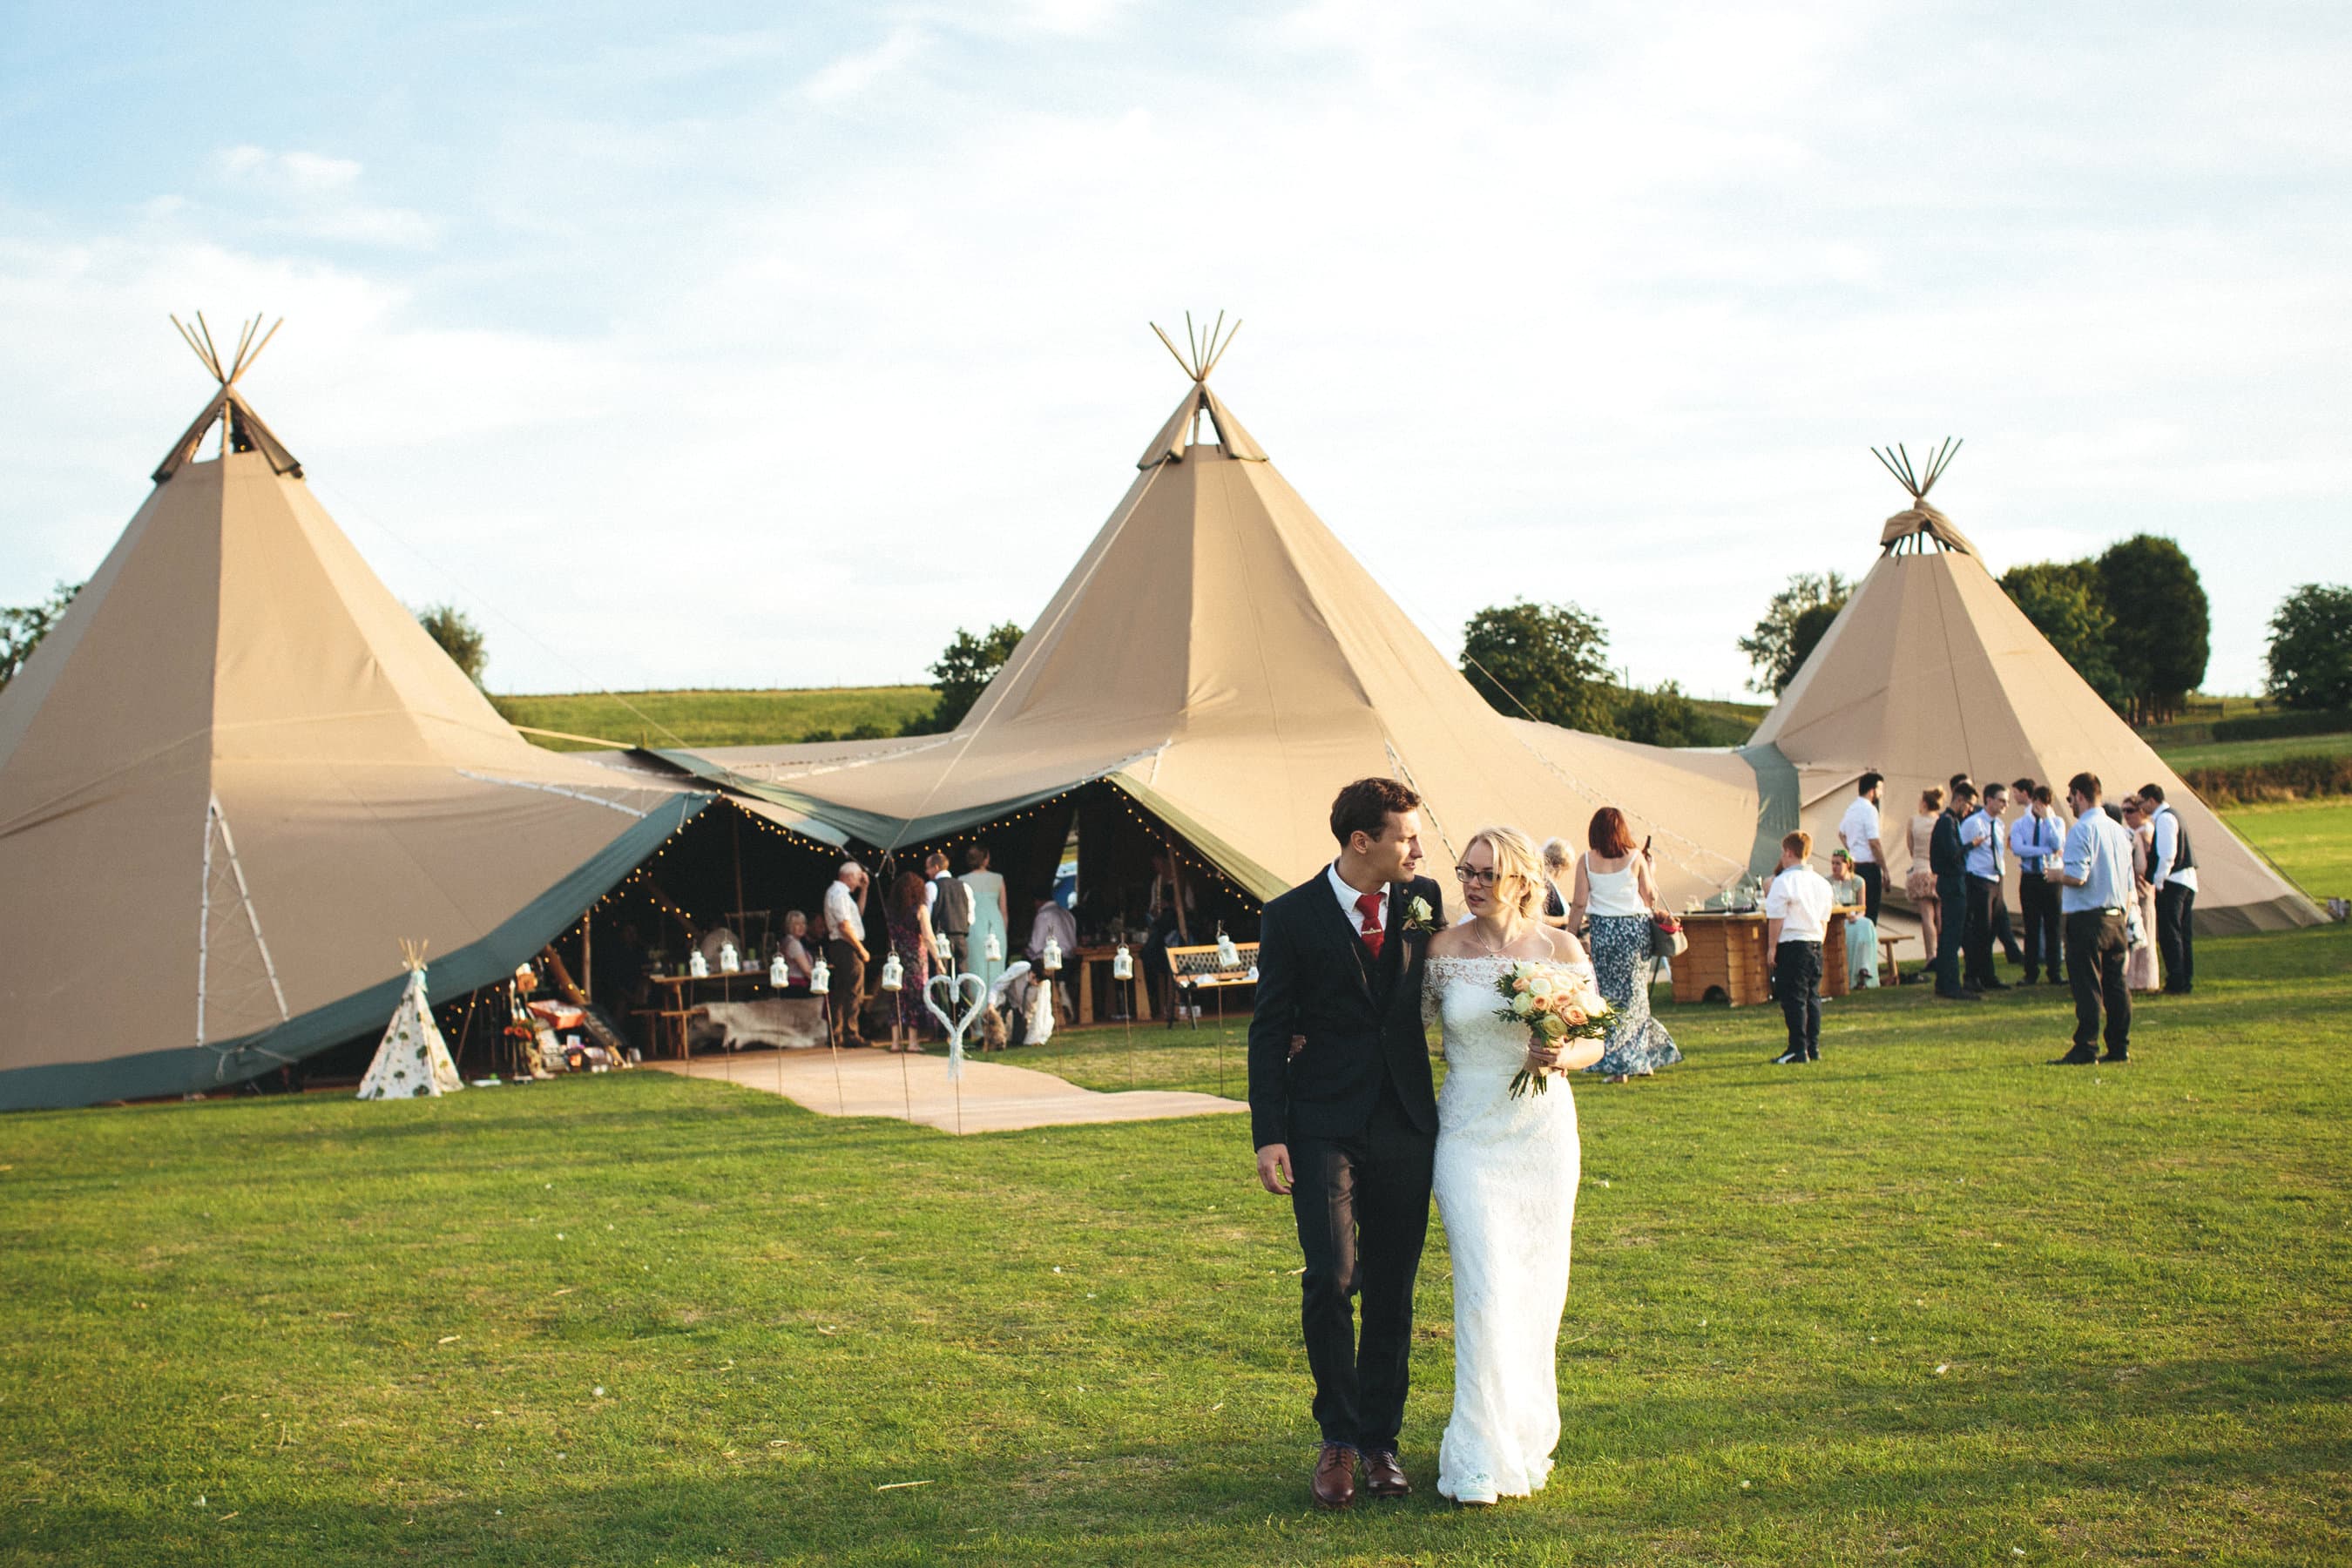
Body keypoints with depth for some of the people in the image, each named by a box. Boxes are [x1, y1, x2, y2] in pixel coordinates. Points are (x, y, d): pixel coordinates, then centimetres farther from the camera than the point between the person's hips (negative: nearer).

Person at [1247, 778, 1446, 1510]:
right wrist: (1269, 1137, -8)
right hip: (1325, 1126, -3)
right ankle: (1338, 1438, 5)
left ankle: (1380, 1437, 21)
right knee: (1330, 1279, -12)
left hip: (1406, 1123, 3)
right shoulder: (1291, 918, -5)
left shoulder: (1423, 898, 4)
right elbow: (1269, 1032, -2)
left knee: (1392, 1287, 8)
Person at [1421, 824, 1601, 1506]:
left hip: (1542, 1134, 2)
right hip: (1469, 1136, -2)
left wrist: (1563, 1056, -15)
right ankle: (1482, 1459, -5)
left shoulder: (1561, 948, 0)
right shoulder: (1443, 948, -1)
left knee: (1538, 1286, 9)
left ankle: (1527, 1433, 26)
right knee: (1486, 1289, -10)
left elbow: (1593, 1042, 7)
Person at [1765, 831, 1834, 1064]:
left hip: (1792, 943, -7)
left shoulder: (1784, 881, -10)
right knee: (1812, 996, 11)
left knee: (1794, 998, -5)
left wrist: (1771, 948, -5)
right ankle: (1813, 1048, 12)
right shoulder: (1822, 882, 11)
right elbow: (1824, 920, 16)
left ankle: (1798, 1049, -8)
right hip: (1815, 944, 7)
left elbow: (1776, 919, -10)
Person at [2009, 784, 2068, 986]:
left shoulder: (2057, 822, 6)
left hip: (2051, 877, 0)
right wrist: (2047, 850, -17)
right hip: (2030, 878, 0)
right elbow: (2017, 848, -13)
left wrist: (2047, 818, -14)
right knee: (2031, 926, 3)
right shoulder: (2019, 824, 5)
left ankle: (2055, 973, 7)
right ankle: (2031, 973, 8)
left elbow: (2058, 845, -13)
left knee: (2052, 926, 2)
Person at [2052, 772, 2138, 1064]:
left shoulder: (2081, 829, -12)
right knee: (2116, 985, 10)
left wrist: (2057, 874, -2)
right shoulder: (2120, 830, 14)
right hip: (2116, 916, 8)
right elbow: (2129, 884, 18)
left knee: (2087, 986, -6)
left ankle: (2086, 1049, -6)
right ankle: (2120, 1047, 12)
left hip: (2086, 919, -8)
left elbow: (2077, 876, -22)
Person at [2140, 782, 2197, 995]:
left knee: (2169, 934, -7)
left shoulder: (2164, 818, -11)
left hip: (2172, 882, -10)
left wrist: (2158, 882, -16)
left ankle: (2176, 983, -8)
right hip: (2187, 880, 10)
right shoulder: (2173, 816, 20)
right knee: (2184, 934, 12)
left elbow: (2167, 854, -20)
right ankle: (2186, 981, 15)